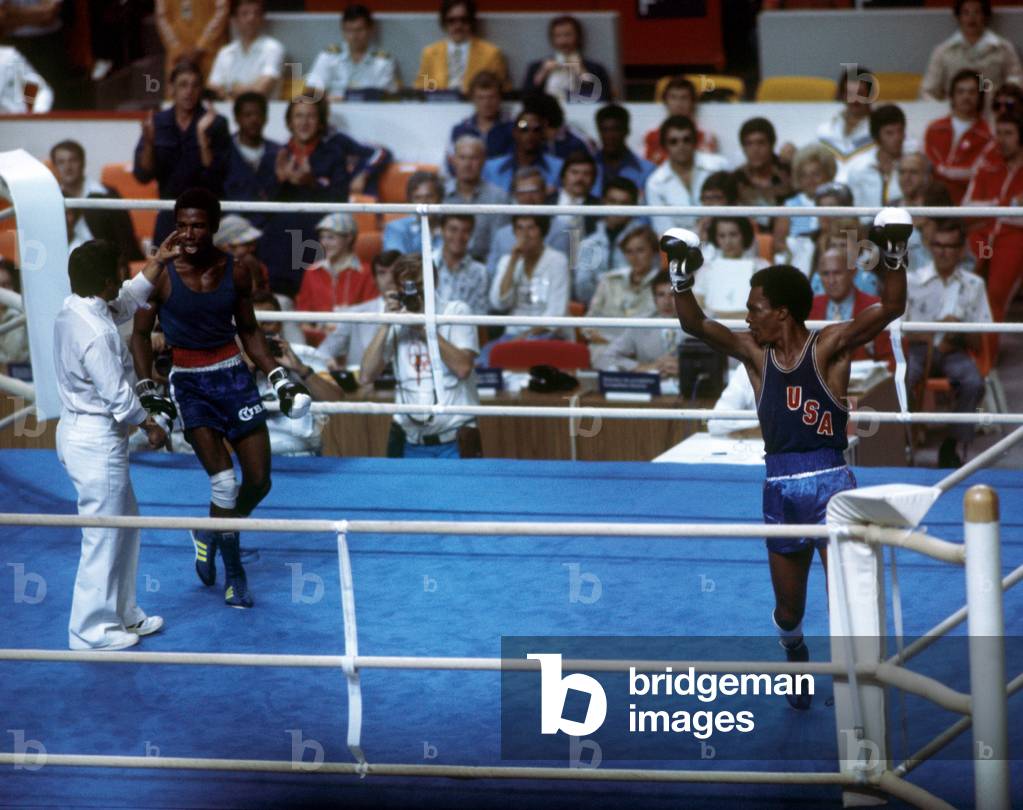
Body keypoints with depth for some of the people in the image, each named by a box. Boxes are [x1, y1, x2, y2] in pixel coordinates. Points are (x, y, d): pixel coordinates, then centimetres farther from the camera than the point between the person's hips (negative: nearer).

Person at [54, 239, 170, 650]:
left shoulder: (72, 310, 4)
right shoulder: (95, 333, -25)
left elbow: (127, 302, 23)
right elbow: (117, 394, -20)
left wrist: (156, 262, 24)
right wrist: (149, 425, -4)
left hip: (78, 429, 11)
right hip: (97, 441, -11)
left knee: (125, 524, 21)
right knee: (104, 537, -1)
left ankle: (123, 615, 30)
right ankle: (91, 630, 8)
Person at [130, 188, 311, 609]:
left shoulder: (235, 273, -2)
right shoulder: (162, 274, -10)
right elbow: (141, 333, -1)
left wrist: (279, 377, 6)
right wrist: (145, 385, -11)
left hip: (234, 376, 3)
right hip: (189, 383, -3)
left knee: (259, 481, 2)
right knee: (224, 480, -14)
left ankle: (212, 533, 31)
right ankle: (233, 570, 5)